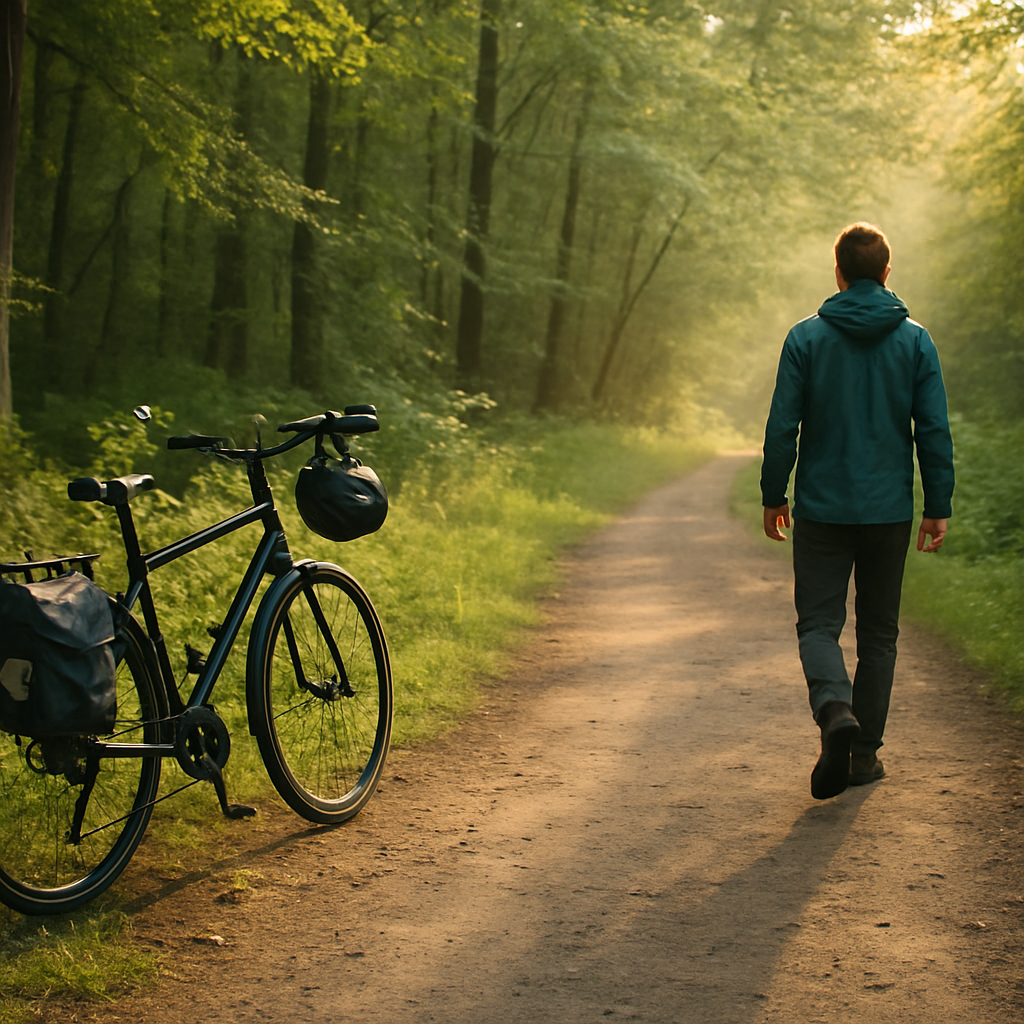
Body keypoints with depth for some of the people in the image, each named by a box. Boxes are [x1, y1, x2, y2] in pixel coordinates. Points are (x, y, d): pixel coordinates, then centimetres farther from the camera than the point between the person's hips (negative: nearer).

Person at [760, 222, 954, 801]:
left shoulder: (806, 338, -4)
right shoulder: (915, 341, 0)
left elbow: (783, 426, -4)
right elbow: (935, 431, -2)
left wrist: (773, 497, 6)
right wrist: (939, 507, 5)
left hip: (822, 509, -1)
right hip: (889, 511, 1)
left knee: (819, 623, 5)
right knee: (879, 632, 12)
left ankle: (836, 709, -23)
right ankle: (865, 751, 14)